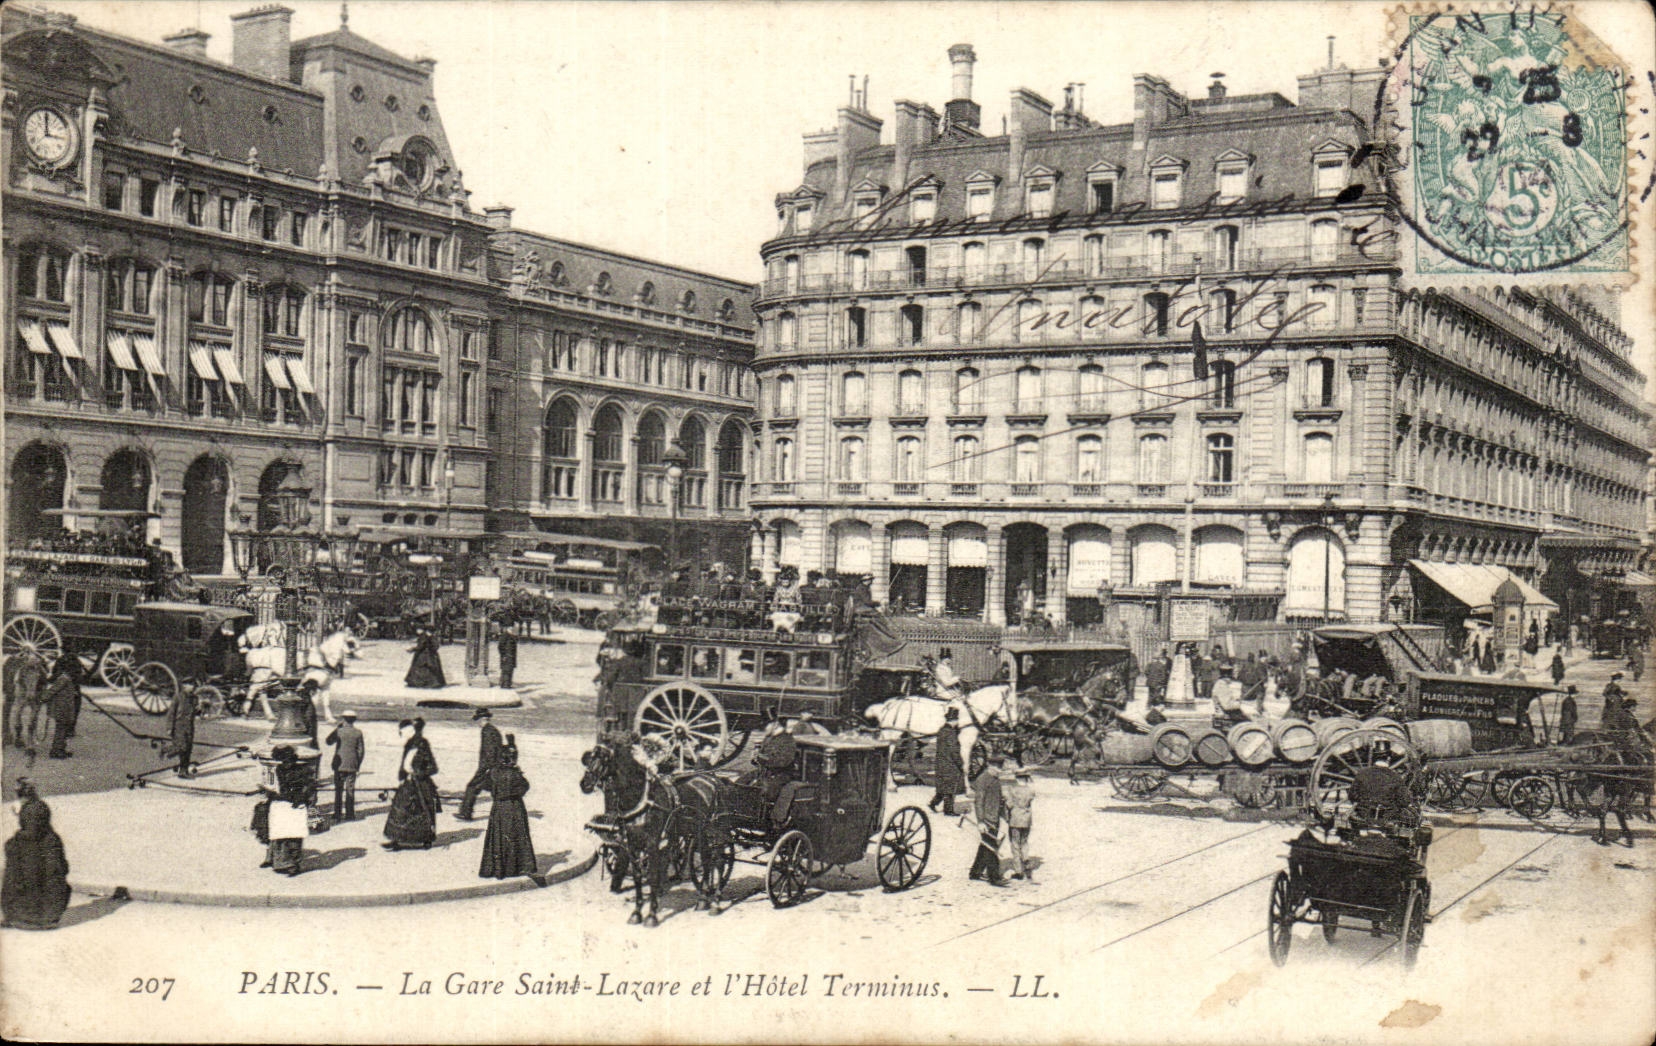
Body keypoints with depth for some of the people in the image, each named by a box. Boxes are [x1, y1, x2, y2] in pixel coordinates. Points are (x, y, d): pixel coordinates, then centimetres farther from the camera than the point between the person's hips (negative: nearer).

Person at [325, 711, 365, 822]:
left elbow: (329, 741, 11)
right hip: (352, 766, 1)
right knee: (350, 790, 5)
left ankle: (338, 813, 6)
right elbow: (361, 750, 1)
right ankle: (350, 814, 3)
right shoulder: (358, 733, -2)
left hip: (339, 764, -1)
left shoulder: (339, 731, -7)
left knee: (338, 789, 7)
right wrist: (358, 764, 12)